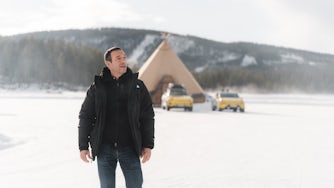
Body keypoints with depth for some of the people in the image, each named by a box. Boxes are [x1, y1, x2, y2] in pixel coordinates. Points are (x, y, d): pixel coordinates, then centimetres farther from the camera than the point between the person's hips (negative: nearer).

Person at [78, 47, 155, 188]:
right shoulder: (97, 87, 2)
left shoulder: (137, 86, 4)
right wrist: (83, 146, 1)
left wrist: (148, 145, 0)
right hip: (105, 148, 0)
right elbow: (85, 117, 5)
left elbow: (147, 117, 6)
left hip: (129, 148, 0)